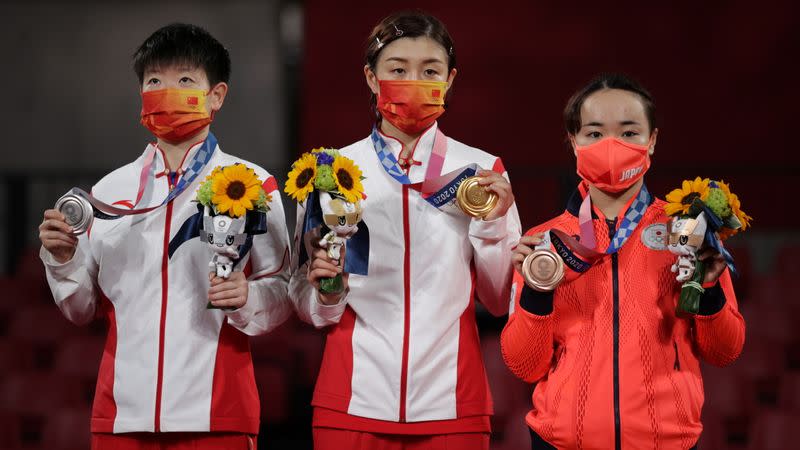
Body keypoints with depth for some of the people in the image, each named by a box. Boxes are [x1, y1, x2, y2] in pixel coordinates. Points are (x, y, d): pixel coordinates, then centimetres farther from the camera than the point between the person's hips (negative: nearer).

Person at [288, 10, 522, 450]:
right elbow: (306, 305, 7)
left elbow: (502, 301, 4)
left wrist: (493, 225, -9)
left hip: (450, 403, 0)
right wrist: (327, 293, -13)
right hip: (354, 399, 0)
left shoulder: (481, 171, 3)